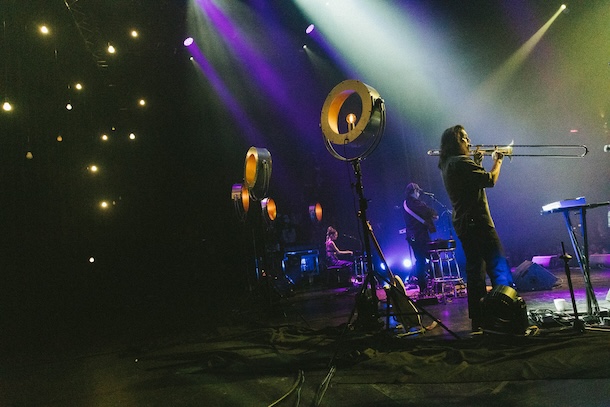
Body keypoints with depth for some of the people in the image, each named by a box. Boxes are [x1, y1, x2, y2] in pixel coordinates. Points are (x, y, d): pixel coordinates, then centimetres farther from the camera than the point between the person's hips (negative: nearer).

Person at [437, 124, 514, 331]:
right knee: (499, 267, -5)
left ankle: (478, 319, 16)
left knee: (475, 270, 11)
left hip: (463, 223, 10)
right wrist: (497, 161, -2)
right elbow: (490, 180, -18)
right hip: (477, 221, -10)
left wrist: (477, 162, 15)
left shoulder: (446, 165, 16)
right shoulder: (462, 162, -13)